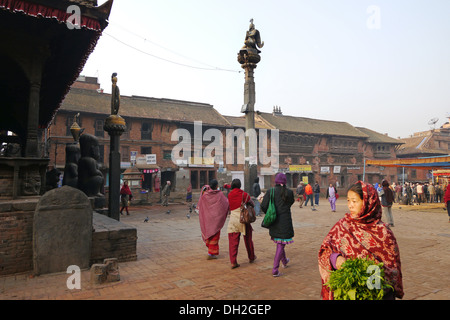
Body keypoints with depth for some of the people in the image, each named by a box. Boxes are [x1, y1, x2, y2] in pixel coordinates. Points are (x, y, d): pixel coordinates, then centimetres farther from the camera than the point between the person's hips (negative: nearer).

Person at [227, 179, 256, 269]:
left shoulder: (229, 195, 2)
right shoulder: (244, 194, -6)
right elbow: (252, 204, 3)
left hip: (233, 220, 2)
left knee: (233, 241, 4)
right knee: (248, 239, 17)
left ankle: (233, 262, 0)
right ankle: (251, 257, 34)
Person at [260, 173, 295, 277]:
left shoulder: (270, 192, -8)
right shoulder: (289, 192, -8)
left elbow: (263, 206, -11)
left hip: (273, 222, 3)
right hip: (285, 222, -3)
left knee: (279, 243, 24)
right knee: (281, 245, 3)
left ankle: (284, 261, 44)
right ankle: (275, 270, 0)